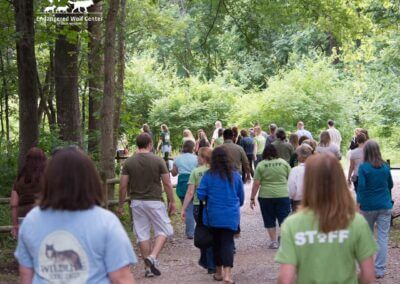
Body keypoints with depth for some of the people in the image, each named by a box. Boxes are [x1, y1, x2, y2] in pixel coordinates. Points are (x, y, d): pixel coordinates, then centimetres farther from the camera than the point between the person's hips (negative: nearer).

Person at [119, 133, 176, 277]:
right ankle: (153, 257, -11)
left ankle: (148, 268, 12)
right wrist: (172, 201, 5)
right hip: (154, 201, -3)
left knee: (142, 234, 9)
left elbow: (123, 186, -2)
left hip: (137, 202, 3)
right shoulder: (158, 160, -7)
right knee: (164, 230, 9)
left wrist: (121, 205, 8)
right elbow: (167, 184, -6)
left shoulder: (129, 162, -2)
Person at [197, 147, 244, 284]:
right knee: (228, 242, -2)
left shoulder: (208, 175, -8)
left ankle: (219, 272, 26)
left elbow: (201, 195, -8)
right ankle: (227, 273, -19)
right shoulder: (235, 174, 0)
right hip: (231, 215, 0)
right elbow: (241, 196, 9)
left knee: (217, 241, 15)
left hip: (213, 215, 0)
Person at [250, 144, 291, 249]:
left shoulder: (261, 165, -2)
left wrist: (252, 198, 1)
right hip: (283, 195, 1)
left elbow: (256, 183, -5)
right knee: (284, 218, 5)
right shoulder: (284, 163, 3)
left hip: (266, 197, -1)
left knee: (269, 220, 9)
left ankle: (273, 241, 11)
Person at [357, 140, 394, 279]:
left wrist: (358, 203, -5)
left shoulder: (363, 167, -11)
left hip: (368, 206, -1)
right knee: (383, 237, 3)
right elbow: (390, 185, 13)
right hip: (385, 206, 2)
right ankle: (380, 270, 2)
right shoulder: (385, 166, 1)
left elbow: (361, 187, -15)